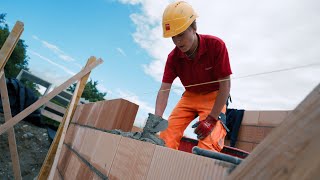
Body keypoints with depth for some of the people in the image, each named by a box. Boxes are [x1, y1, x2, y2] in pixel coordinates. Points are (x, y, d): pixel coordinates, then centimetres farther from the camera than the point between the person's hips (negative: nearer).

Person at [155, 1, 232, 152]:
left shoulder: (216, 45, -24)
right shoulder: (173, 57, -14)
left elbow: (225, 85, -20)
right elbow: (164, 89, -17)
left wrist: (211, 119, -23)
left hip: (214, 97, -3)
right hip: (190, 96, 4)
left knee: (209, 142, -22)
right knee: (167, 133, -9)